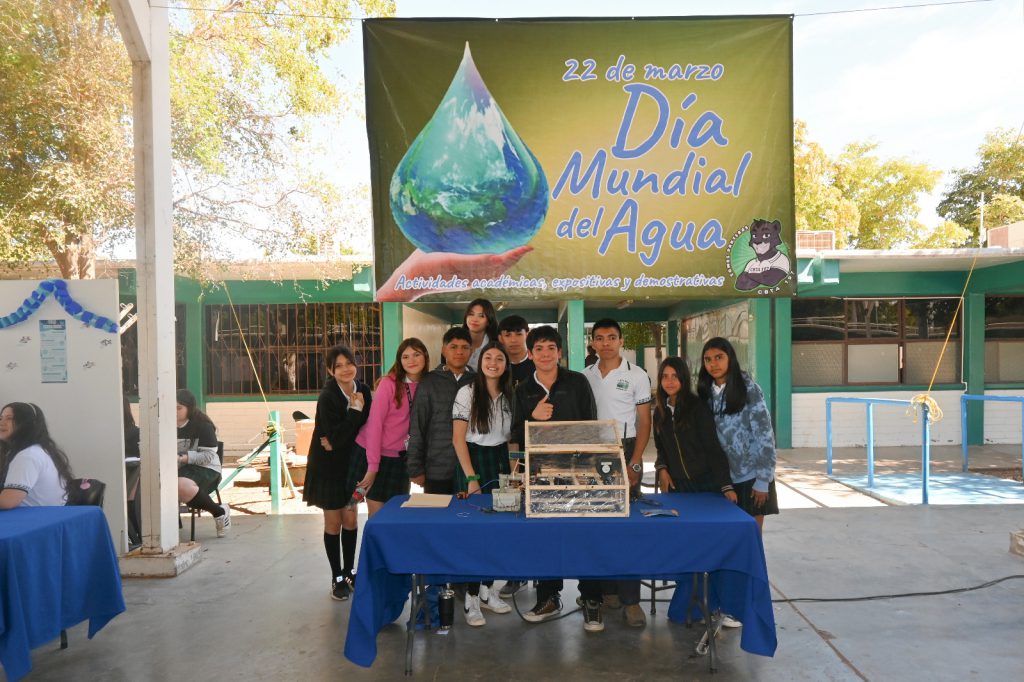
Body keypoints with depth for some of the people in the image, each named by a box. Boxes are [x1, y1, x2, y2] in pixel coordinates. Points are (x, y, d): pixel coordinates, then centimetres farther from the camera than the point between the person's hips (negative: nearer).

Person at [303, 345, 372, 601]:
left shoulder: (363, 389, -5)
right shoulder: (327, 397, -21)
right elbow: (336, 437, -26)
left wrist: (340, 439, -14)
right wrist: (356, 410, -25)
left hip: (351, 463, 5)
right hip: (329, 467, -5)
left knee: (351, 520, 10)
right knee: (334, 522, 4)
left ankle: (349, 572, 26)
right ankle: (337, 578, 19)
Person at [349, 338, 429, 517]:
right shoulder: (389, 383, -14)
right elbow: (374, 424, -15)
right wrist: (373, 465, -17)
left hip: (399, 457, 4)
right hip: (371, 453, -4)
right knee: (377, 512, 0)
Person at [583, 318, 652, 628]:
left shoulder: (637, 375, -1)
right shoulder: (585, 376, 9)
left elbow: (645, 422, -3)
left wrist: (634, 463, -11)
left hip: (624, 452, -3)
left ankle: (630, 599, -1)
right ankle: (607, 590, 16)